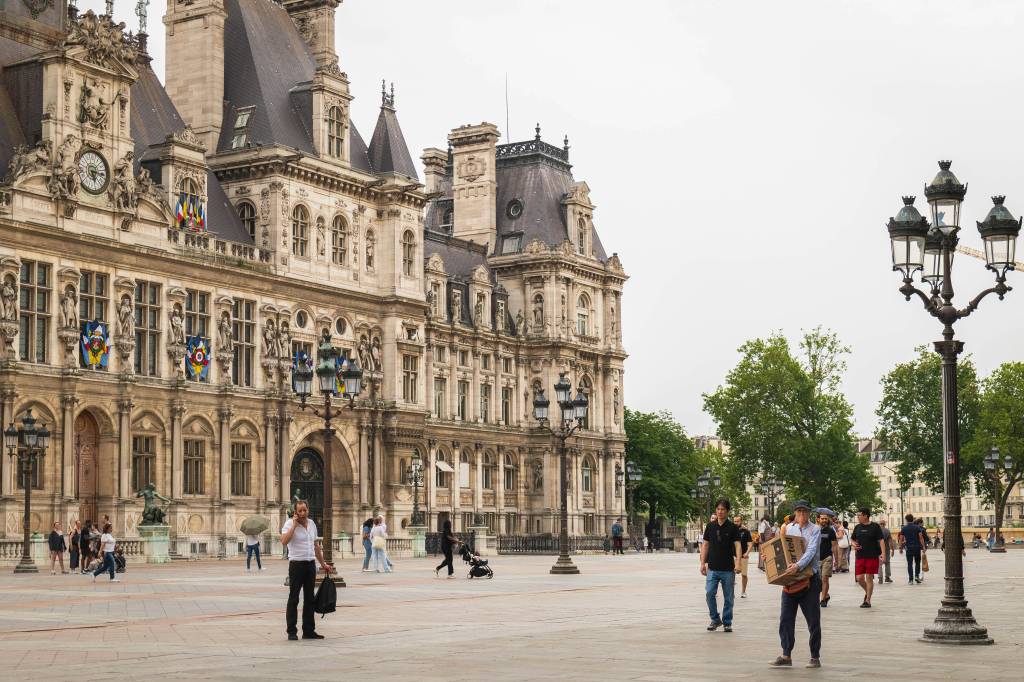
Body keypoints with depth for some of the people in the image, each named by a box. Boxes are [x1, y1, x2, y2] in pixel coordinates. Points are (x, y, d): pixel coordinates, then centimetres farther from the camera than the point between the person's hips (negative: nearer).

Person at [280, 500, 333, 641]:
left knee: (309, 599, 10)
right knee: (293, 599, -2)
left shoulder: (312, 523, 11)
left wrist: (323, 564, 23)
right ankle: (291, 632, 2)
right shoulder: (290, 524, -8)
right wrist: (294, 525, -21)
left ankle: (309, 630, 16)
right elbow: (284, 541, -26)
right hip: (296, 564, -6)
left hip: (311, 564, 6)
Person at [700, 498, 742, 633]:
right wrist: (703, 563, 4)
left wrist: (737, 563, -21)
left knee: (728, 597, 4)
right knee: (709, 593, -9)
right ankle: (715, 619, 9)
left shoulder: (733, 527, -2)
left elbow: (737, 545, -8)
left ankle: (727, 623, 17)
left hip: (728, 569, -2)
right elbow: (705, 545, 11)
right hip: (712, 568, 2)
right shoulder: (710, 526, 6)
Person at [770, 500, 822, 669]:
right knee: (786, 618, 2)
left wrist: (798, 565, -31)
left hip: (810, 577, -4)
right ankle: (786, 655, 9)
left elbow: (811, 551, -16)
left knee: (813, 620, 2)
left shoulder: (815, 529, -3)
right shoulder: (788, 528, 10)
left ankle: (815, 657, 9)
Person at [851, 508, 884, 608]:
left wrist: (883, 553, -16)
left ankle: (868, 600, 6)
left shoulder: (875, 526, -3)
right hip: (860, 556, 4)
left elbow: (881, 541, -5)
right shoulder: (857, 527, 10)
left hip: (872, 556, -4)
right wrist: (854, 544, -2)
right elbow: (852, 539, 21)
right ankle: (867, 592, 28)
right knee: (859, 578, 0)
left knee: (869, 578, -2)